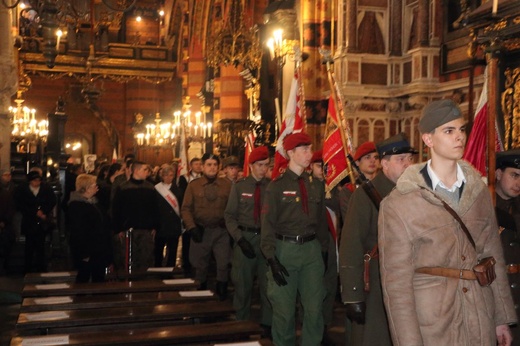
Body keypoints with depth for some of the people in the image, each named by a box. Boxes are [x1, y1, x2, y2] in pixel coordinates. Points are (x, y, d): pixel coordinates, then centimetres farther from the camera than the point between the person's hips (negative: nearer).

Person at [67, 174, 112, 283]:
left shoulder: (93, 202, 13)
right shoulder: (76, 205, -15)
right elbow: (77, 231, -20)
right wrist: (83, 253, -21)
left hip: (99, 250, 8)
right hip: (87, 251, -8)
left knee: (99, 278, 13)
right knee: (83, 278, 3)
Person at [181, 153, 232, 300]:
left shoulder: (227, 184, 0)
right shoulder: (193, 185, 1)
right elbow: (186, 209, 0)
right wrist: (192, 227, -10)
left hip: (221, 231, -1)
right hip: (200, 231, 1)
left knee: (223, 264, -3)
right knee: (200, 266, 13)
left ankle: (222, 296, 15)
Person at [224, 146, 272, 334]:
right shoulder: (239, 186, -1)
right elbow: (230, 215, 0)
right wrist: (240, 238, -9)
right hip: (244, 237, 0)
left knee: (267, 282, 5)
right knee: (242, 283, 11)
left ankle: (267, 324, 20)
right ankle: (242, 323, 27)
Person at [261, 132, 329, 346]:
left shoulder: (316, 185, 9)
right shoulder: (277, 186, -4)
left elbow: (321, 221, 14)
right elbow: (268, 224, -6)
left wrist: (324, 251, 9)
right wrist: (271, 259, -13)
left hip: (312, 249, 3)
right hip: (285, 249, -3)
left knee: (315, 308, 3)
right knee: (284, 310, 5)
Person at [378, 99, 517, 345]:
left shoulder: (479, 192, 3)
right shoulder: (398, 205, -12)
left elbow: (494, 256, 8)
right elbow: (396, 282, -11)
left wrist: (503, 318, 9)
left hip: (482, 324, 5)